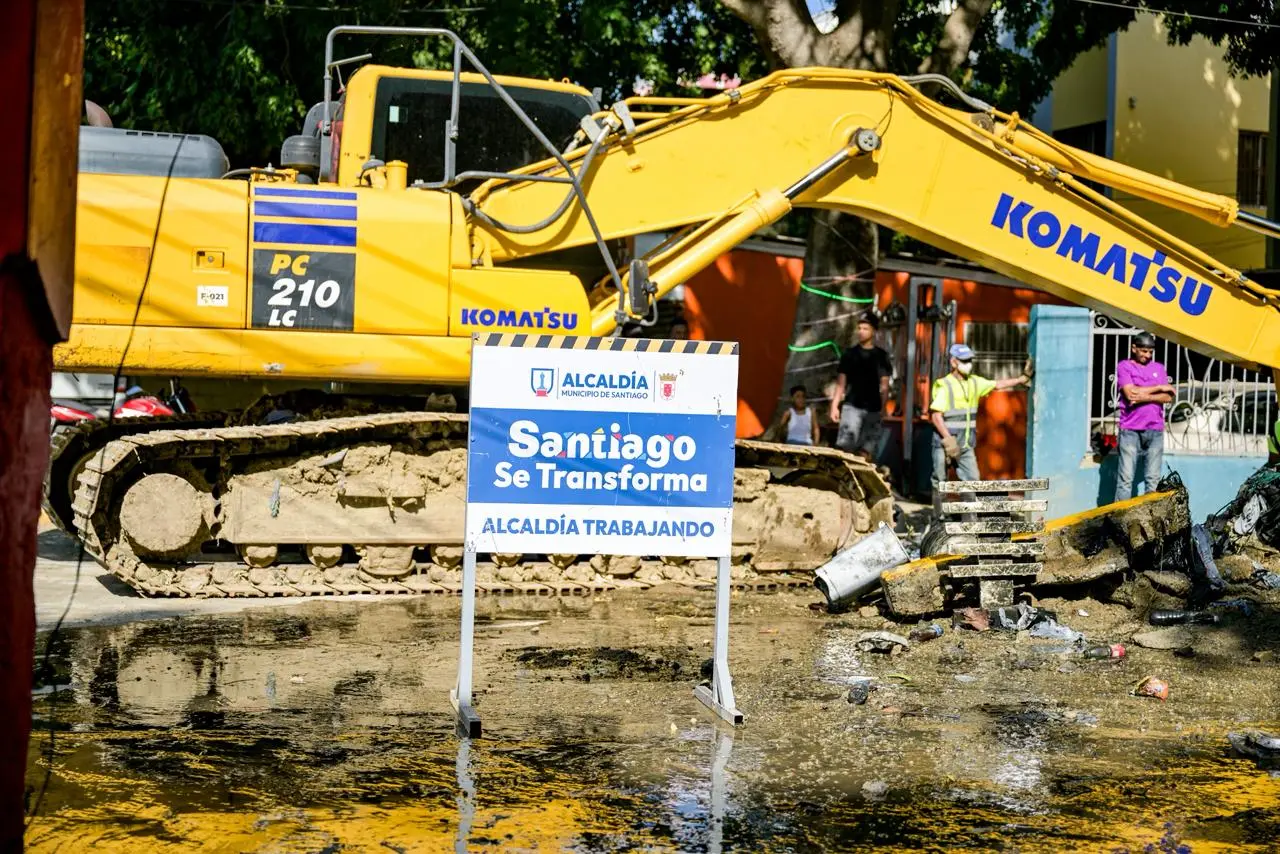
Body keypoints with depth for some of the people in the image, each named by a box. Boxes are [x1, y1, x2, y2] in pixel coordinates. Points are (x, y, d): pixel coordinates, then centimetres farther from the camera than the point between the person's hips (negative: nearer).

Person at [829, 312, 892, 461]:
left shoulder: (881, 356, 9)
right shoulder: (849, 353, 7)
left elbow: (884, 385, 8)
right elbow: (841, 382, 8)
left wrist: (882, 405, -4)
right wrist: (834, 405, 0)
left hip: (873, 409, 1)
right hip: (851, 406, -1)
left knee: (866, 451, 2)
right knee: (845, 447, -14)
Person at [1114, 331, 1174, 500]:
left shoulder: (1159, 368, 16)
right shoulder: (1124, 366, 4)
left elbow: (1168, 397, 4)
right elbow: (1130, 393, -11)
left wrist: (1143, 397, -11)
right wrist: (1159, 388, -2)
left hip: (1155, 429, 4)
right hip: (1130, 430, -4)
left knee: (1154, 479, 3)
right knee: (1125, 478, -7)